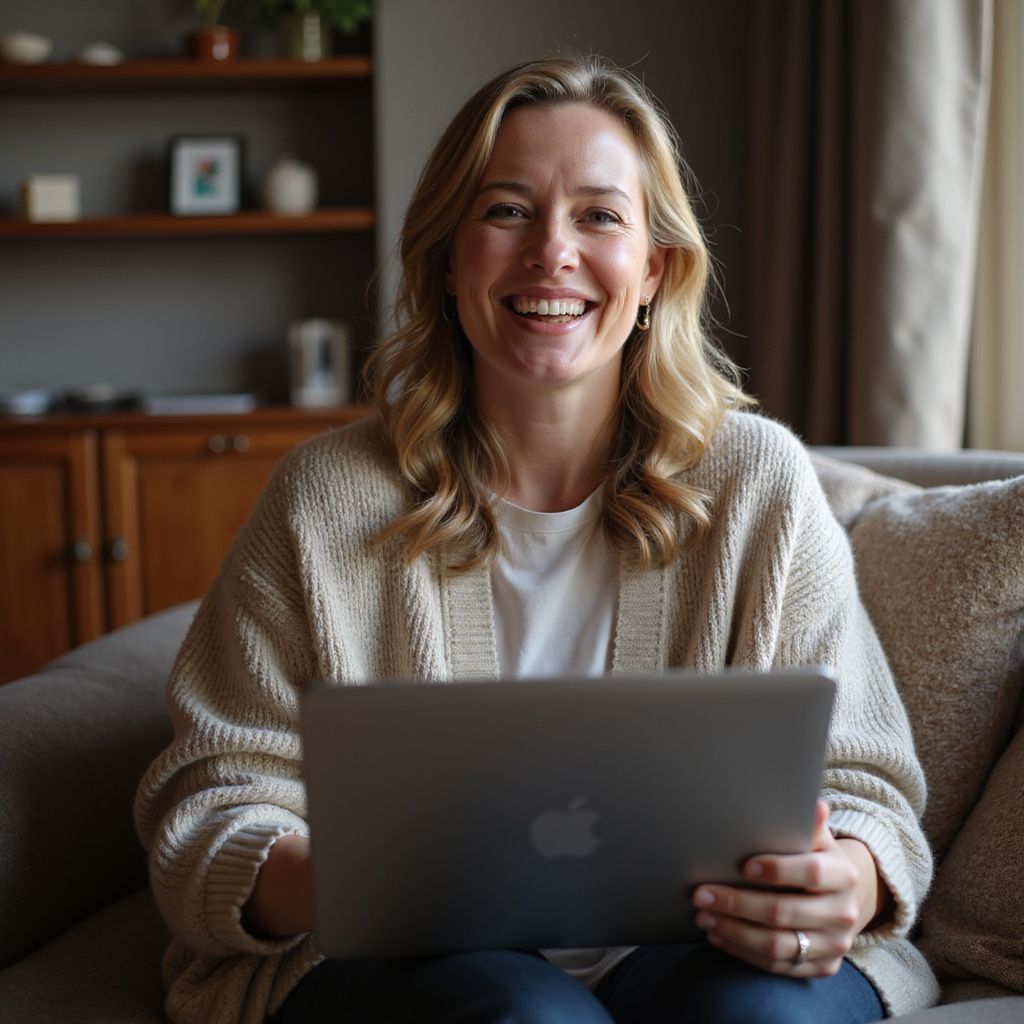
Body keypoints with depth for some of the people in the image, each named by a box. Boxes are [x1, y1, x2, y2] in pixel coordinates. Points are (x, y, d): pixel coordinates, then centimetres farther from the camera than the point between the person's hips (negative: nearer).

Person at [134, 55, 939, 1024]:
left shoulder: (759, 483, 2)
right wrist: (320, 884, -25)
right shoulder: (327, 500, -1)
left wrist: (849, 881, -23)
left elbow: (859, 779, 2)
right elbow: (209, 808, -1)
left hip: (692, 945, 2)